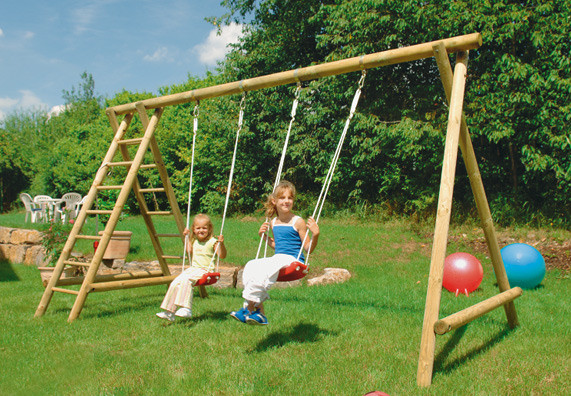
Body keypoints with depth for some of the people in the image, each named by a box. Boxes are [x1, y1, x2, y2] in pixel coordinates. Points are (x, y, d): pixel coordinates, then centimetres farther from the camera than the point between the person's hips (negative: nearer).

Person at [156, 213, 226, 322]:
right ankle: (169, 312, -2)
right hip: (193, 268, 7)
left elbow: (222, 255, -13)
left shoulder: (212, 242, -6)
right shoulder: (195, 241, 15)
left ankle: (186, 309, -30)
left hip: (205, 271, -7)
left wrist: (221, 243, -30)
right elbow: (189, 252, 31)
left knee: (186, 280, -32)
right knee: (175, 283, -10)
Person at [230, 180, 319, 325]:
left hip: (293, 259, -7)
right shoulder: (273, 223, 14)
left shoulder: (298, 222, -4)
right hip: (277, 258, 7)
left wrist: (315, 234, -20)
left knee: (263, 270, -31)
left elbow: (308, 248, -5)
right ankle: (259, 313, -19)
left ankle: (249, 308, -22)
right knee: (251, 266, -18)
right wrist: (264, 235, 19)